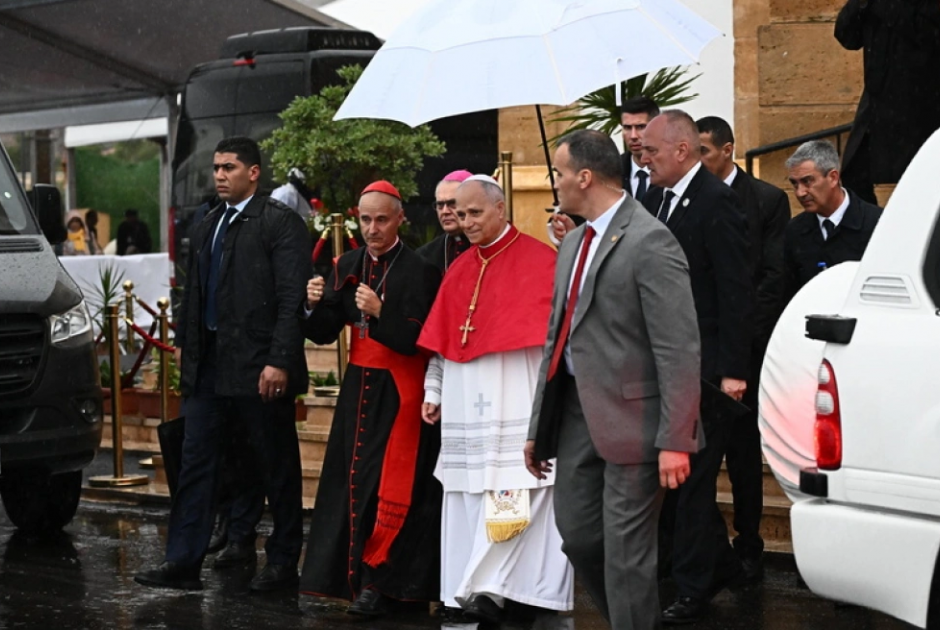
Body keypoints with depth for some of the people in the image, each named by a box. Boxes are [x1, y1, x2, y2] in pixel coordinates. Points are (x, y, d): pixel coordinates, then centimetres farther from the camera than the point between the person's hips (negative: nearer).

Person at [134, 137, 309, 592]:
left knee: (276, 466, 5)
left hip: (258, 366, -7)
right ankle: (183, 562, 13)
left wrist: (279, 360, -20)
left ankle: (283, 563, 17)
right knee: (196, 461, 7)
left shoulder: (280, 222, -9)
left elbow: (292, 298, -15)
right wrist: (184, 341, 12)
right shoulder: (207, 226, 14)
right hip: (209, 363, 7)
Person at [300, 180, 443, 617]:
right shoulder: (348, 266, 7)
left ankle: (379, 581, 3)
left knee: (389, 482, -6)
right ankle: (354, 575, 17)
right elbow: (324, 334, 6)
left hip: (399, 391, -6)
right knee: (353, 479, 7)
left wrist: (380, 312, -28)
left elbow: (416, 340, -17)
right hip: (358, 385, 6)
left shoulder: (418, 270, -11)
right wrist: (317, 305, -14)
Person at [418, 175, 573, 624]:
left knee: (513, 494, -12)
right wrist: (433, 391, 15)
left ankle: (489, 587, -11)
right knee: (470, 498, 5)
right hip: (466, 409, 6)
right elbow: (441, 341, 19)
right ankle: (474, 591, 10)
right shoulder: (459, 271, 14)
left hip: (517, 407, -6)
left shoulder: (539, 261, -4)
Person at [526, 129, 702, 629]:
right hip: (578, 414, 9)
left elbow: (679, 349, -18)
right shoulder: (574, 242, 13)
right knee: (576, 535, 15)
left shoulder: (649, 242, -14)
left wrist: (675, 440, -21)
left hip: (630, 418, -8)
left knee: (625, 549, -1)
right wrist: (539, 428, 18)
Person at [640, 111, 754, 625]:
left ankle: (692, 590, 13)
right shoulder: (655, 199, 11)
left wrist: (733, 370, -18)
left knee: (689, 476, 1)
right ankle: (720, 564, 28)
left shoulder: (717, 202, -13)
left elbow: (735, 292, -16)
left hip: (703, 369, -8)